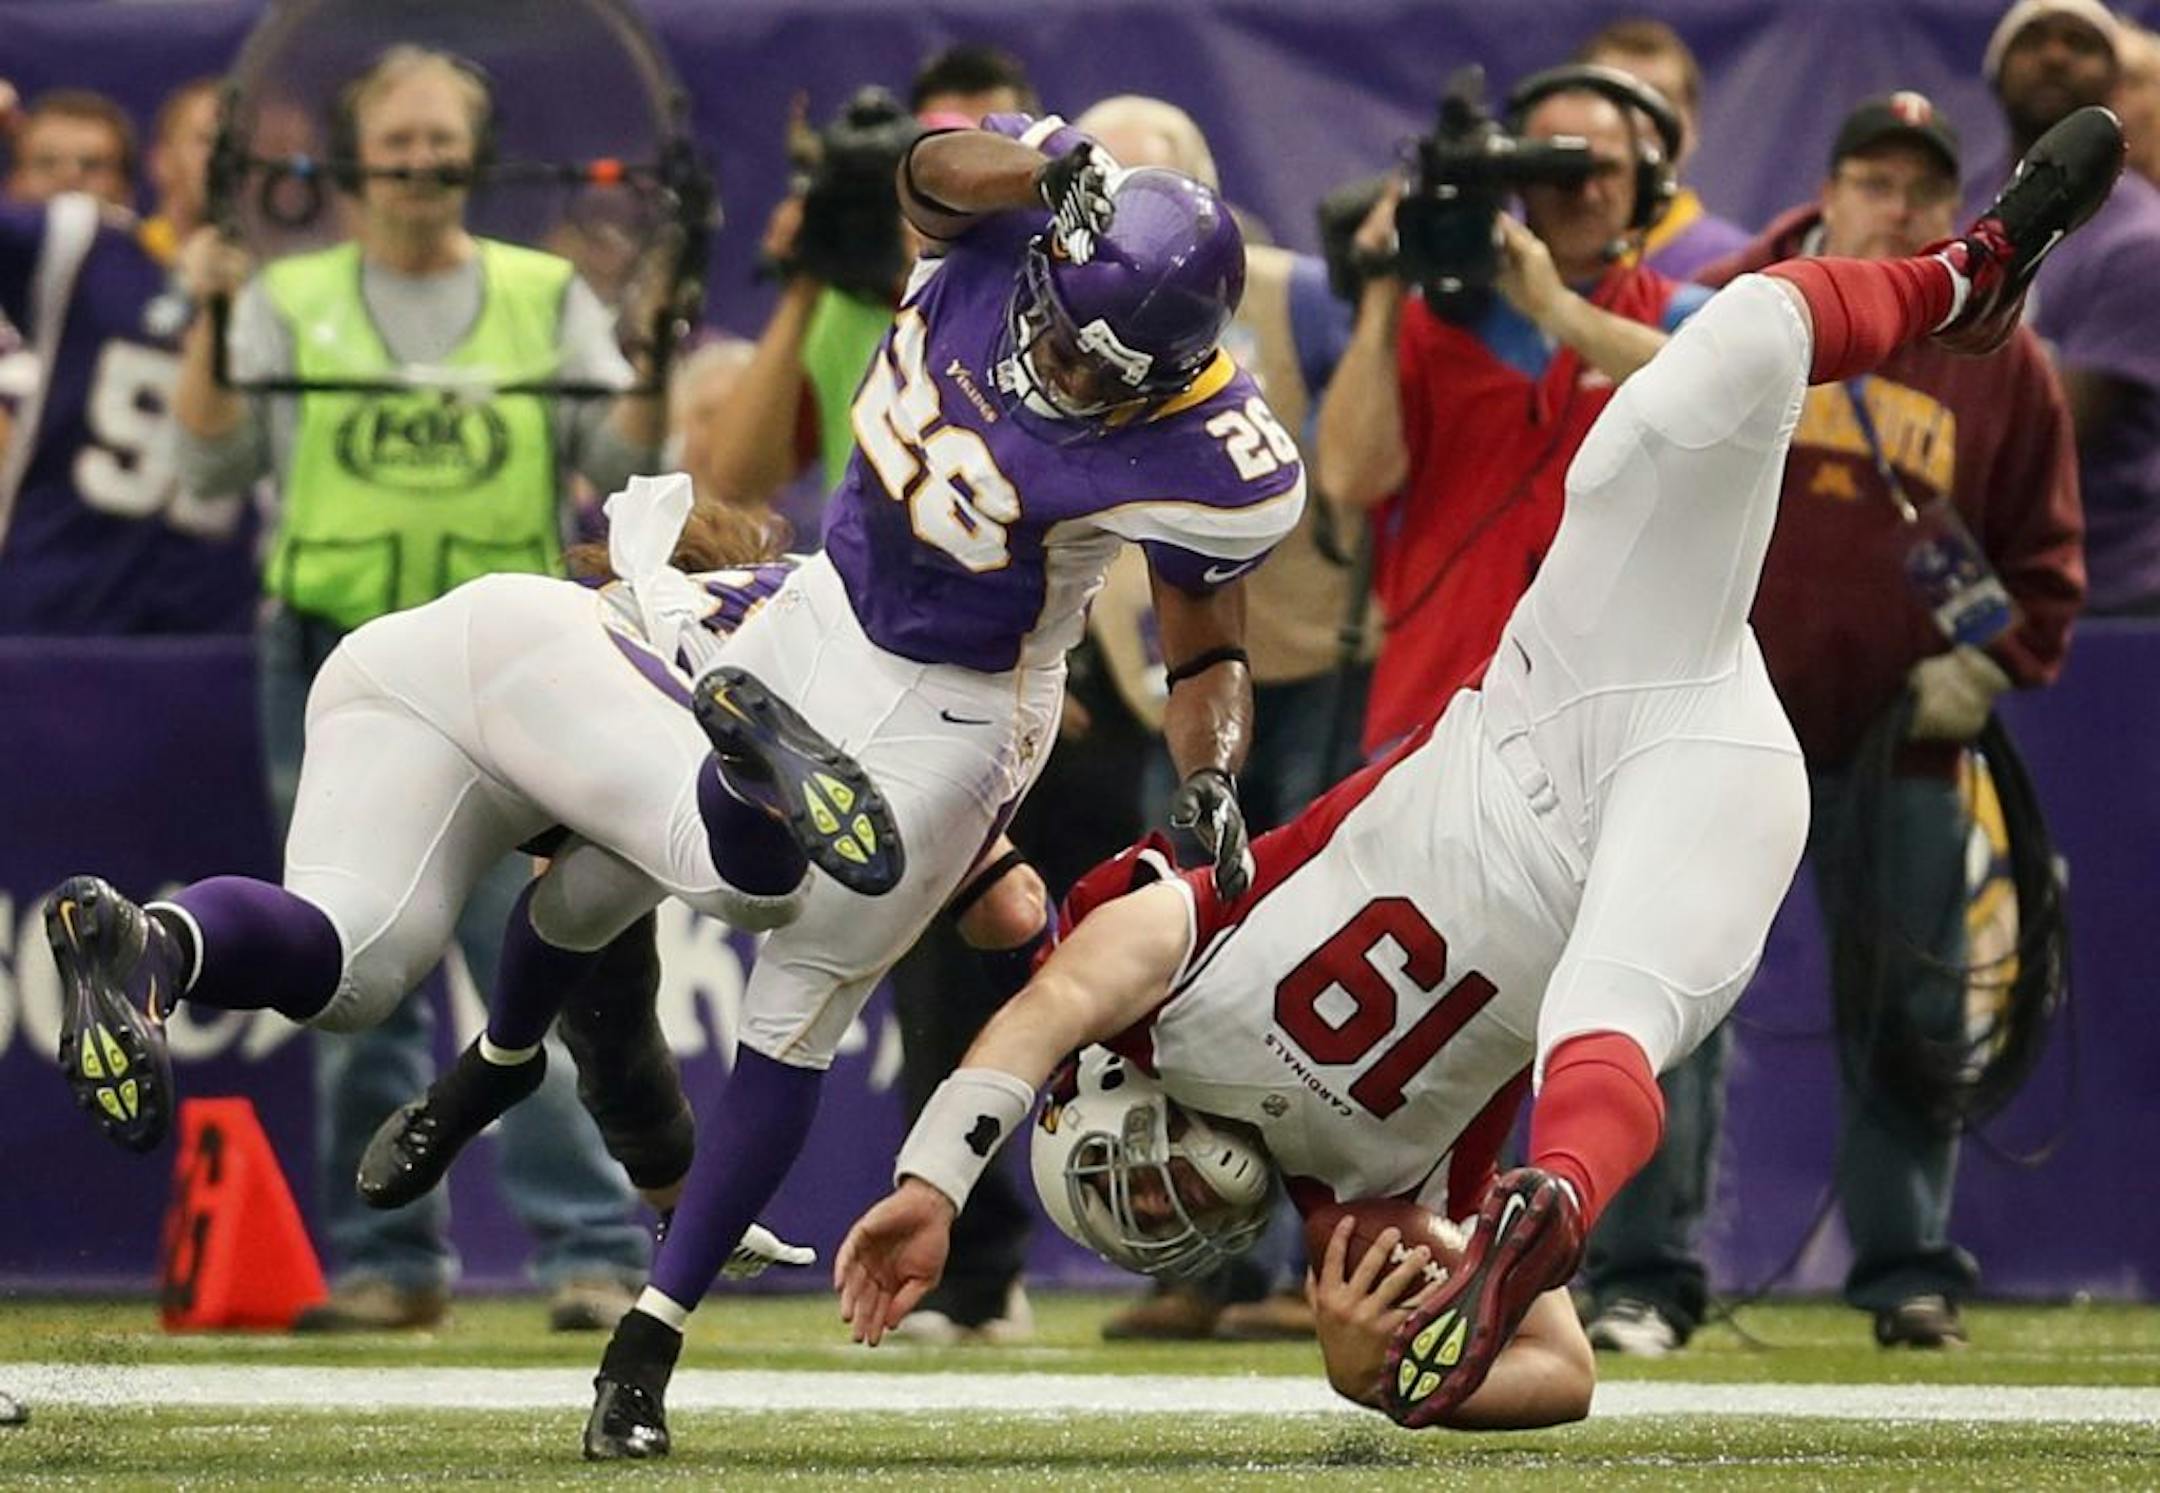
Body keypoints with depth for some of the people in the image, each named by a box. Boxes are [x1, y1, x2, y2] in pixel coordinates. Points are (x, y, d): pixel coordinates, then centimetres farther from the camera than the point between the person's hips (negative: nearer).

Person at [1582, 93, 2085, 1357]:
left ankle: (1910, 1272, 19)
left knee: (1908, 1016, 7)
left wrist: (1990, 663, -3)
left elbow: (2046, 557, 12)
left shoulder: (2004, 364, 8)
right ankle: (1646, 1277, -3)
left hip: (1902, 739, 2)